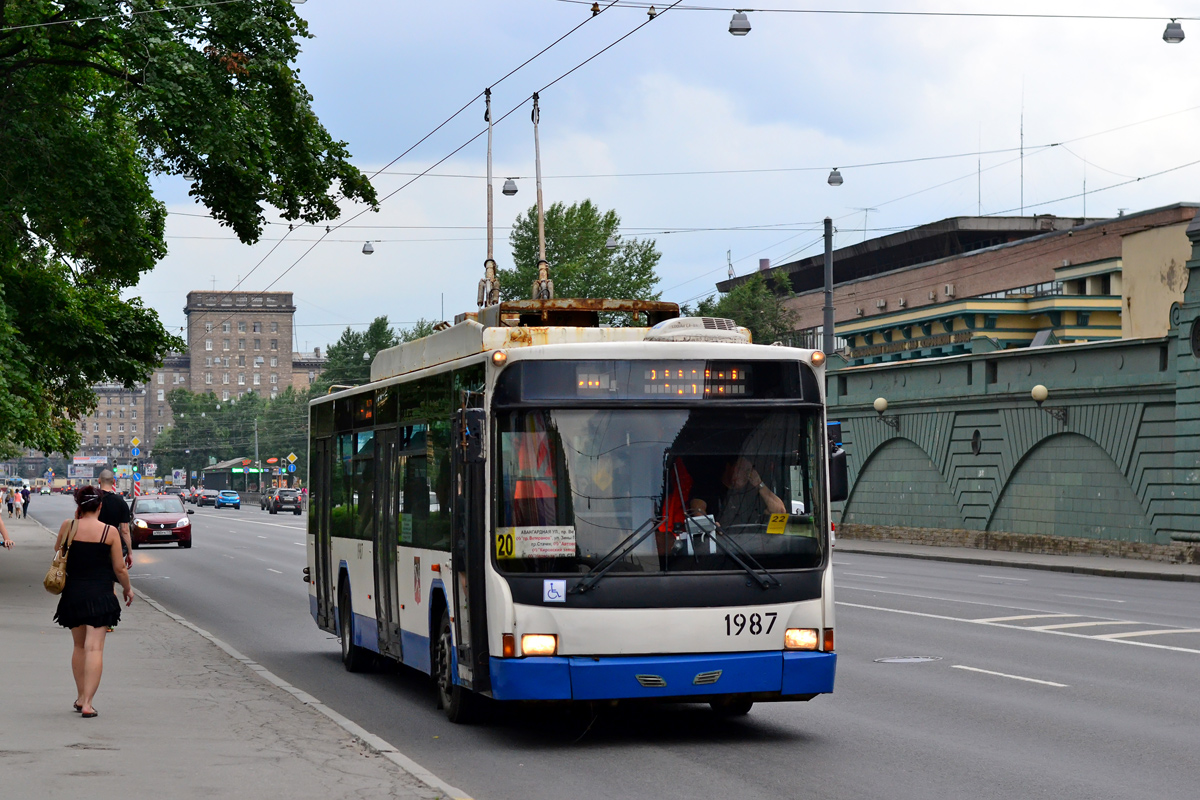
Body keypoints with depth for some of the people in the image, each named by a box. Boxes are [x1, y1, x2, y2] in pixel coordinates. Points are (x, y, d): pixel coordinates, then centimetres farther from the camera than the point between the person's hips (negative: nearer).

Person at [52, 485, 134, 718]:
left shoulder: (68, 526, -3)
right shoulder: (110, 531, -8)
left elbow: (57, 549, 18)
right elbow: (119, 569, -4)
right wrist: (128, 589, 15)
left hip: (73, 593, 3)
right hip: (100, 595, -3)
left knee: (79, 646, 19)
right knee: (94, 648, -5)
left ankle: (81, 697, 27)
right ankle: (87, 703, -13)